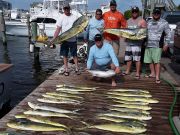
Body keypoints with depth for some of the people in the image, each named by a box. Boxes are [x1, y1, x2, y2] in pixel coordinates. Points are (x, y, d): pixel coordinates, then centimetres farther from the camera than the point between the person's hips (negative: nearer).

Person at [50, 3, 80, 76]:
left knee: (74, 55, 8)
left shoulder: (74, 17, 3)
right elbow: (58, 29, -3)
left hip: (73, 40, 0)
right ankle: (66, 70, 16)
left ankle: (77, 69, 17)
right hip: (64, 40, 0)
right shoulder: (61, 18, 0)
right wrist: (53, 39, -13)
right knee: (65, 55, 6)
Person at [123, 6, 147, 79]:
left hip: (137, 42, -6)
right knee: (128, 58, 11)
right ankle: (127, 71, 24)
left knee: (137, 59, -7)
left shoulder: (142, 21, 0)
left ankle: (137, 73, -1)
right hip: (129, 41, 6)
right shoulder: (128, 21, 18)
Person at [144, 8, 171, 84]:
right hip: (148, 45, 5)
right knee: (149, 60, 9)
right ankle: (153, 73, 26)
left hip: (157, 46, -5)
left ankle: (157, 77, -8)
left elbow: (168, 34, 3)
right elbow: (146, 32, 21)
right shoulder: (149, 22, 15)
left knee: (157, 61, -10)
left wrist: (166, 44, -5)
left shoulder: (164, 23, 3)